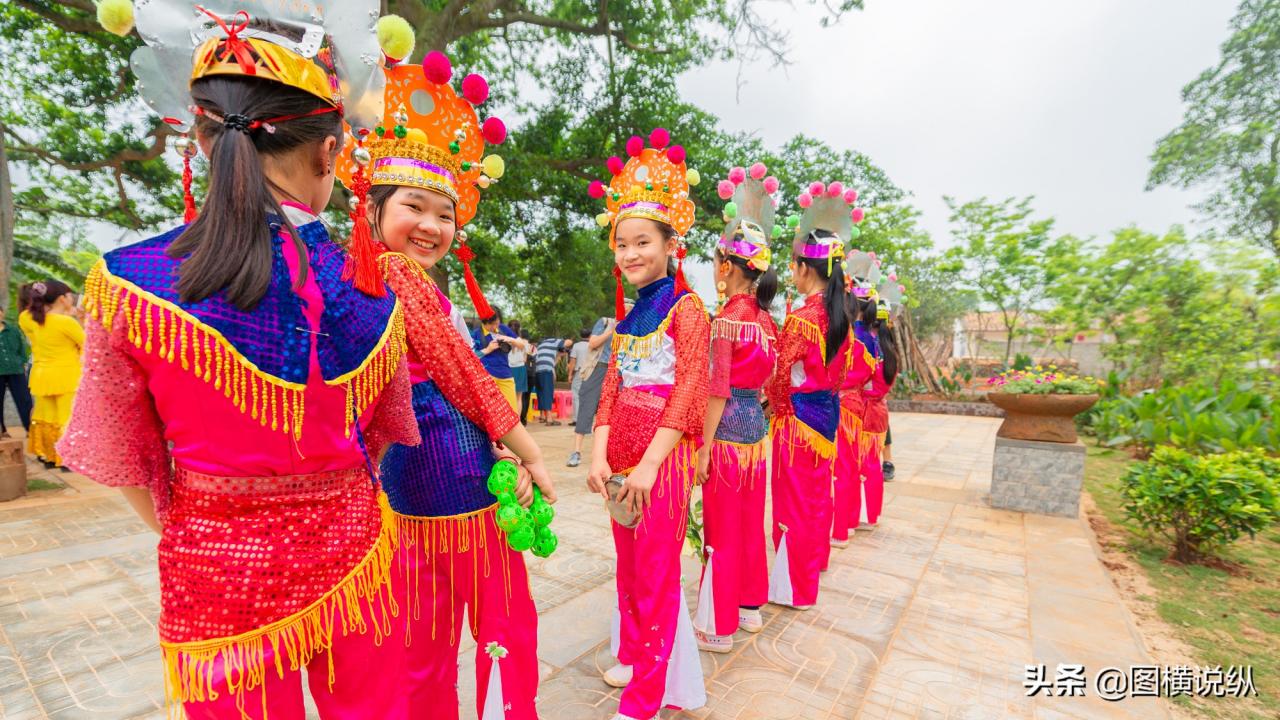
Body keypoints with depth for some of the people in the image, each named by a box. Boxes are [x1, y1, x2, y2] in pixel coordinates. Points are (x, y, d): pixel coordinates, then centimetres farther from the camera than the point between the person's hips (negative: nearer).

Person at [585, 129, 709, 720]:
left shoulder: (686, 309, -7)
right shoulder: (628, 318, 14)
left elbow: (688, 391, -14)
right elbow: (611, 392, 10)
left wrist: (649, 463, -19)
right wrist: (599, 455, -1)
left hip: (662, 453, -7)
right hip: (622, 456, 7)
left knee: (656, 572, 3)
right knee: (629, 566, 19)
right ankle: (634, 655, 41)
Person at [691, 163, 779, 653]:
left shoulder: (726, 319, -16)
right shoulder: (766, 318, 8)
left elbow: (718, 390, -19)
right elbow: (763, 380, 13)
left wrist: (704, 447, -14)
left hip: (729, 430, -8)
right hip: (757, 427, 8)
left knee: (723, 531, 5)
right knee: (751, 524, 19)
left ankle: (719, 628, 20)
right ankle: (750, 606, 36)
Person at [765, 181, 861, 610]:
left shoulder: (801, 318, -20)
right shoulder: (838, 314, 5)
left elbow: (782, 377, -13)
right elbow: (837, 370, 12)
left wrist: (776, 404, 3)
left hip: (798, 417, -8)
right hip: (827, 412, 8)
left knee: (795, 497, 4)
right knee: (816, 493, 21)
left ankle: (793, 586, 17)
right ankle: (814, 560, 40)